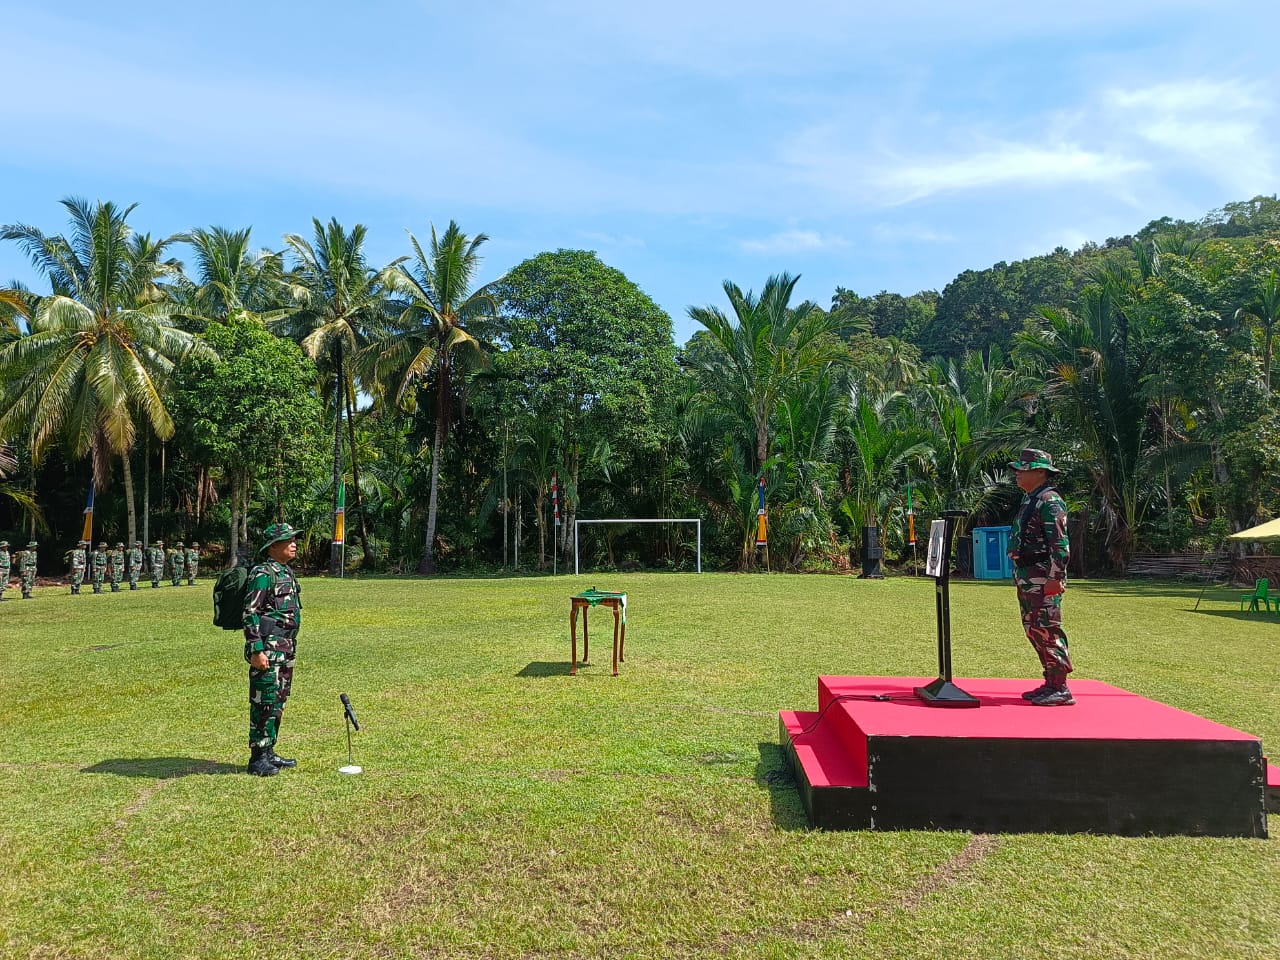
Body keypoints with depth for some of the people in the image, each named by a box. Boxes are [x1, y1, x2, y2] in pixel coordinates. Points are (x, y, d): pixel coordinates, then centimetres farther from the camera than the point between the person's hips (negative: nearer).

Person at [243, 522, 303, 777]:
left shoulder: (287, 573, 16)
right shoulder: (262, 574, -13)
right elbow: (250, 614, -17)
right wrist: (256, 650, -22)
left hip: (286, 648, 9)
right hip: (268, 648, -9)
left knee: (278, 701, 14)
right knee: (264, 703, -4)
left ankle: (269, 752, 24)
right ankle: (258, 758, 4)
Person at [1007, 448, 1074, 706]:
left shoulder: (1049, 501, -13)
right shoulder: (1029, 500, 17)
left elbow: (1060, 544, -19)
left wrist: (1055, 578, -23)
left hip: (1043, 577, -10)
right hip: (1027, 576, 10)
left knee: (1047, 631, -7)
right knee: (1033, 629, 14)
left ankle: (1060, 689, 0)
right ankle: (1050, 683, 22)